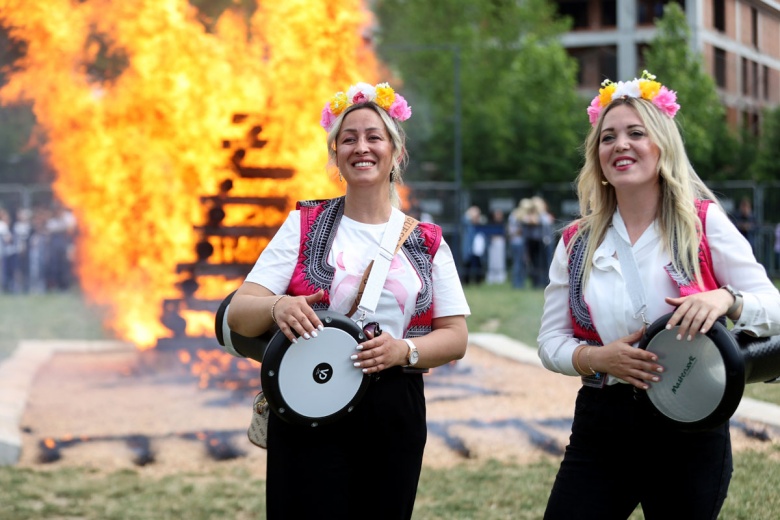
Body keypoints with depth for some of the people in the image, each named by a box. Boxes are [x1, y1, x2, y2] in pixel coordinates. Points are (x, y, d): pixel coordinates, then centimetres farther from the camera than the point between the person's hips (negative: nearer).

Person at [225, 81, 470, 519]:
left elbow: (456, 338, 6)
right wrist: (276, 307, -24)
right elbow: (238, 314, -1)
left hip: (395, 420, 2)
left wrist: (404, 350, -15)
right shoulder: (304, 225, 5)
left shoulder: (427, 242, 8)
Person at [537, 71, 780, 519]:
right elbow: (551, 342, 8)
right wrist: (597, 358, -13)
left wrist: (725, 300, -24)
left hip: (690, 428, -2)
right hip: (600, 427, 2)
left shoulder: (704, 223, -2)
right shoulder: (577, 242, 7)